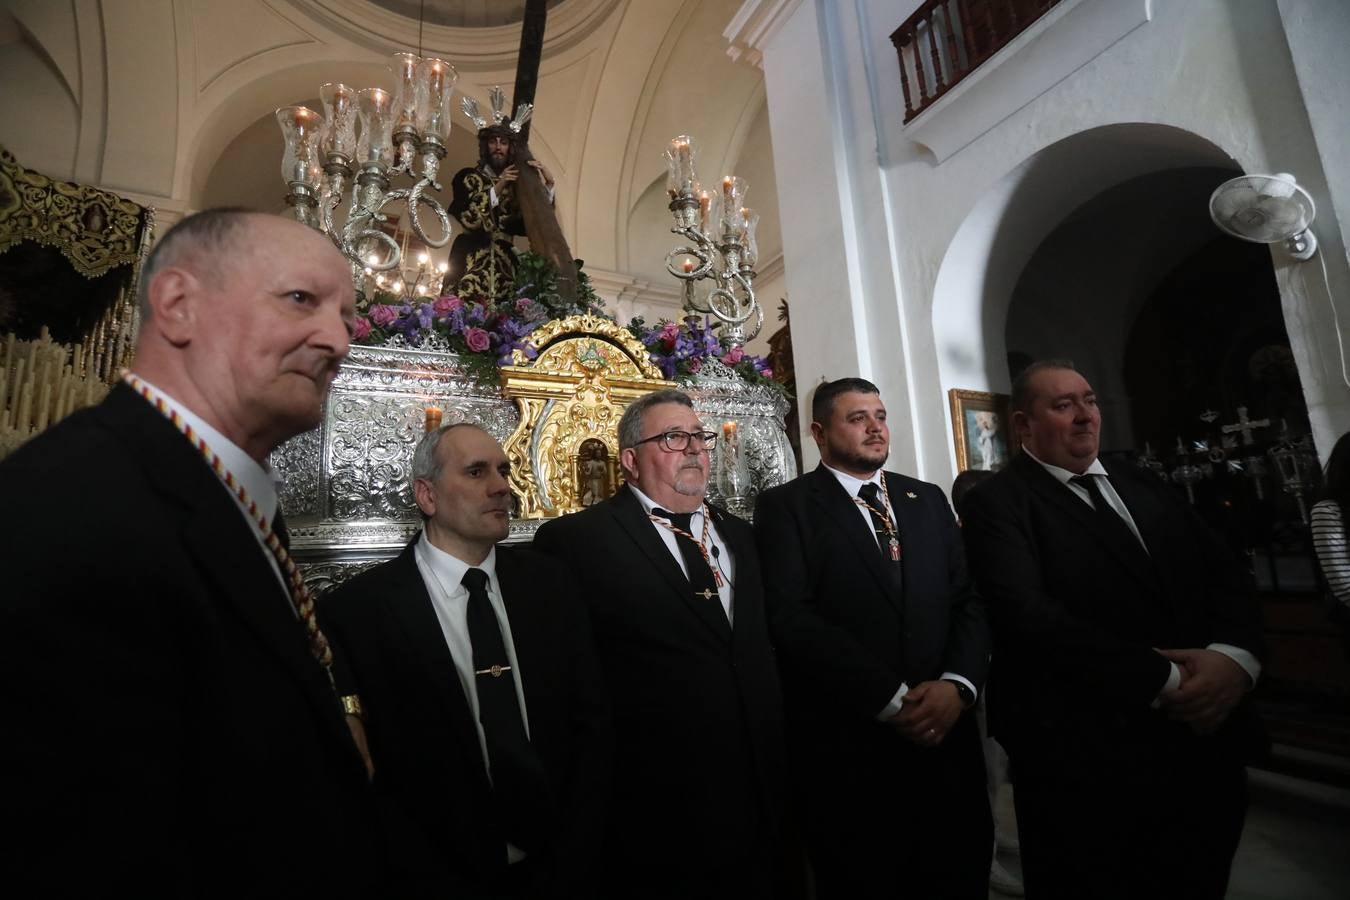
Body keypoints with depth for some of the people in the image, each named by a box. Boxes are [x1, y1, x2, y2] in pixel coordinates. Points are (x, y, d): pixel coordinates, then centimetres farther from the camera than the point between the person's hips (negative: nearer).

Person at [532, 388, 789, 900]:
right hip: (657, 811, -5)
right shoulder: (576, 540, -13)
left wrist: (777, 771, 9)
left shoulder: (739, 535, 8)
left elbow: (762, 651, 12)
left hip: (761, 796, 6)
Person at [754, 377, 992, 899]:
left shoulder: (929, 500, 11)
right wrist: (893, 699, -16)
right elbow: (792, 619, -15)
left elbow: (969, 600, 6)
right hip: (847, 750, -4)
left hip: (946, 739, 5)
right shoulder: (785, 507, -6)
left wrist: (957, 685, -10)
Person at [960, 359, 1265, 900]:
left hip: (1206, 740, 7)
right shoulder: (997, 504, -11)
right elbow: (1029, 615, -21)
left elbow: (1226, 576, 6)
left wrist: (1234, 655, -13)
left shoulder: (1145, 487, 13)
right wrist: (1164, 681, -19)